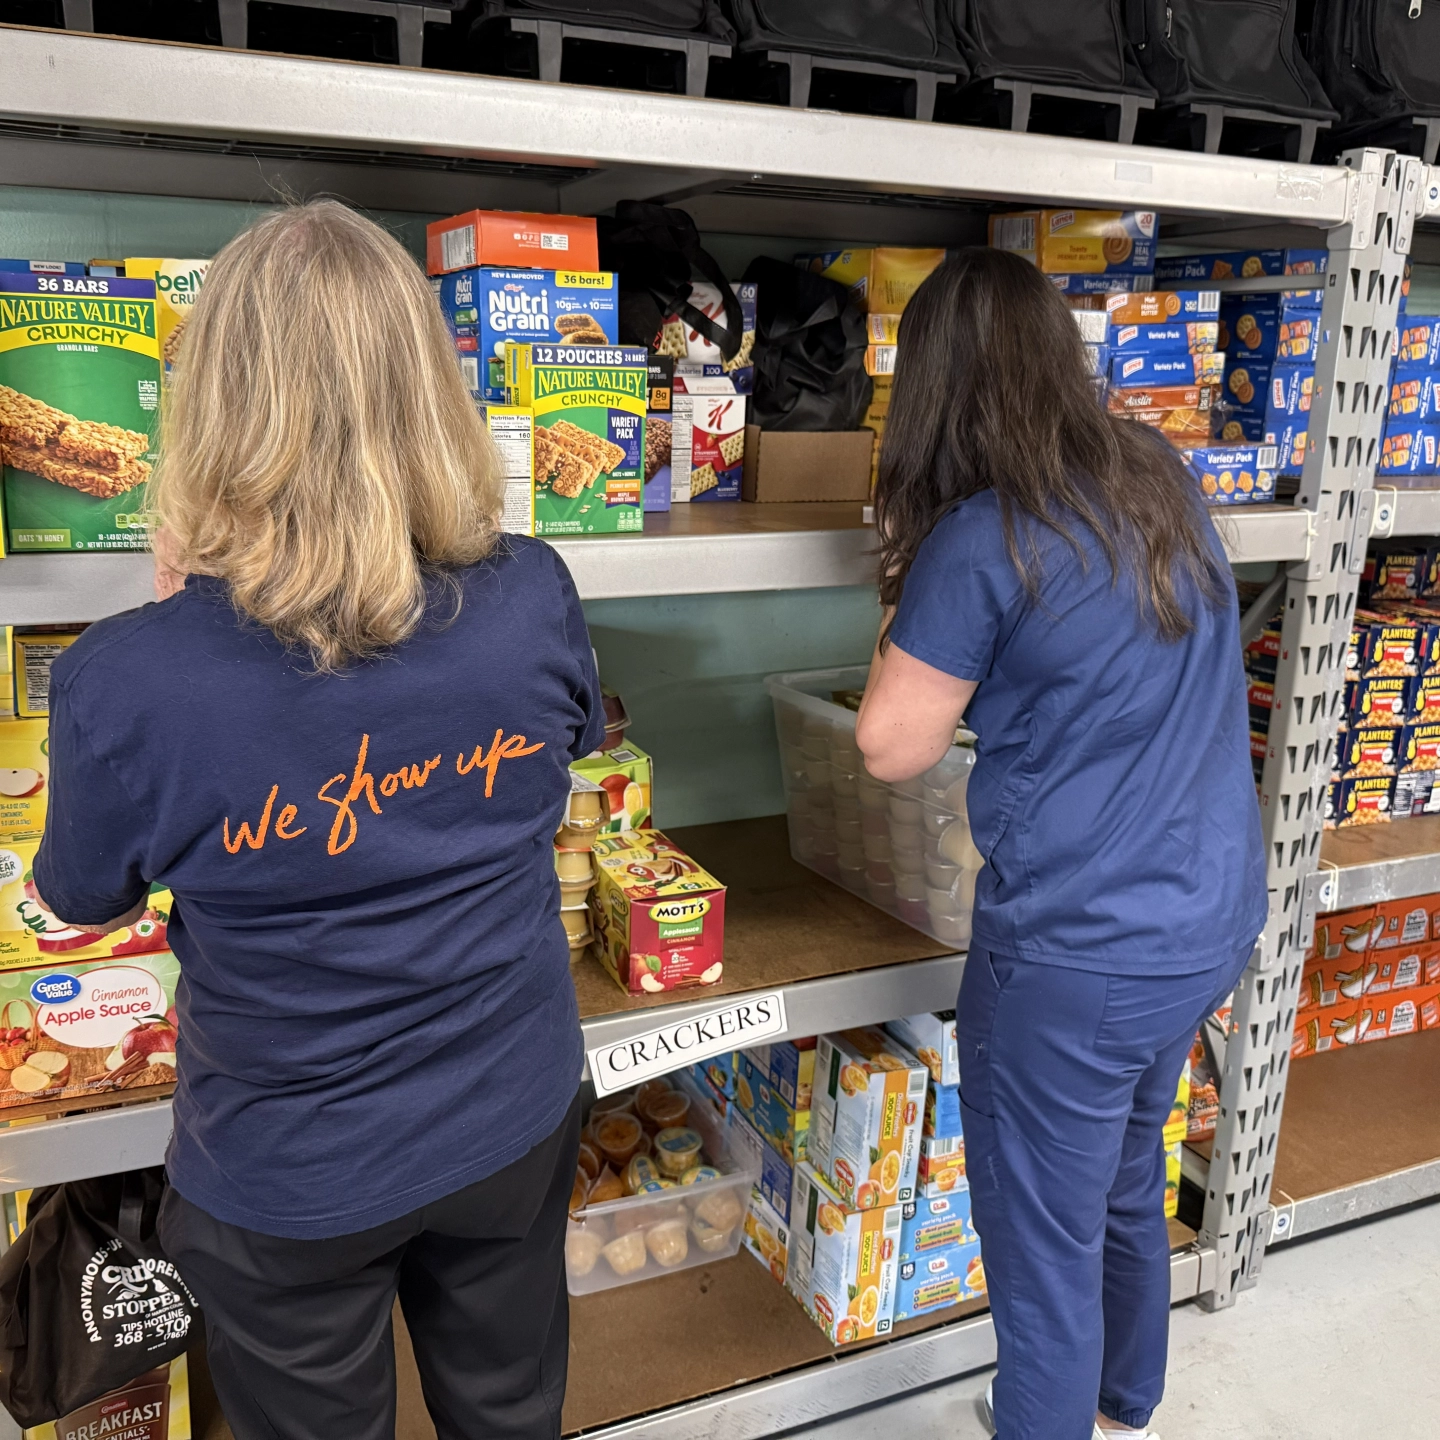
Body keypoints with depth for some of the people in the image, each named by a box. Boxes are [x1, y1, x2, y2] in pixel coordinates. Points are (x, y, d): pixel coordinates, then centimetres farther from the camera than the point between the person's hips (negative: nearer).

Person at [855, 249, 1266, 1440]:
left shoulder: (981, 542, -21)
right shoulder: (1166, 482, 1)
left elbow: (892, 749, -12)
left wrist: (910, 589, -2)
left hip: (1078, 960, -8)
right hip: (1209, 925, 9)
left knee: (1043, 1252, 11)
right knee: (1128, 1194, 29)